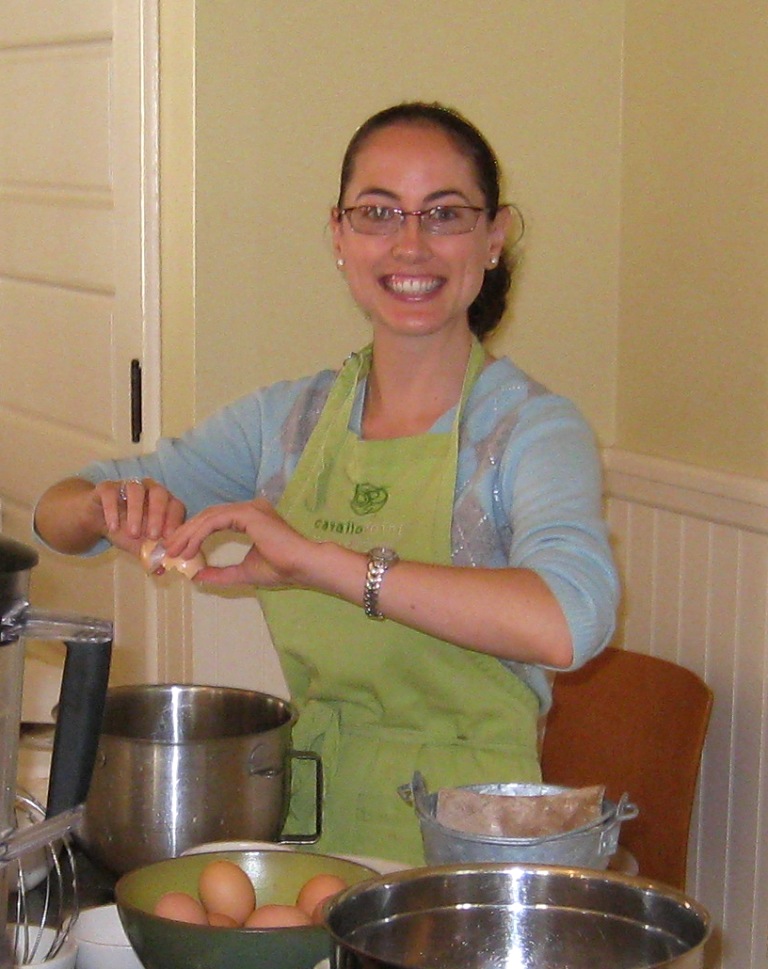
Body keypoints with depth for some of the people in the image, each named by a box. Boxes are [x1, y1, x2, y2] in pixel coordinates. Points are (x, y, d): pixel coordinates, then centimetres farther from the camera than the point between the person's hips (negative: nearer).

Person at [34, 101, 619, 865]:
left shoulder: (534, 428, -8)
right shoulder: (288, 418, 8)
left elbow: (569, 621, -29)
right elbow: (54, 516, 12)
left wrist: (321, 562, -32)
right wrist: (113, 509, -11)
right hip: (308, 804, 4)